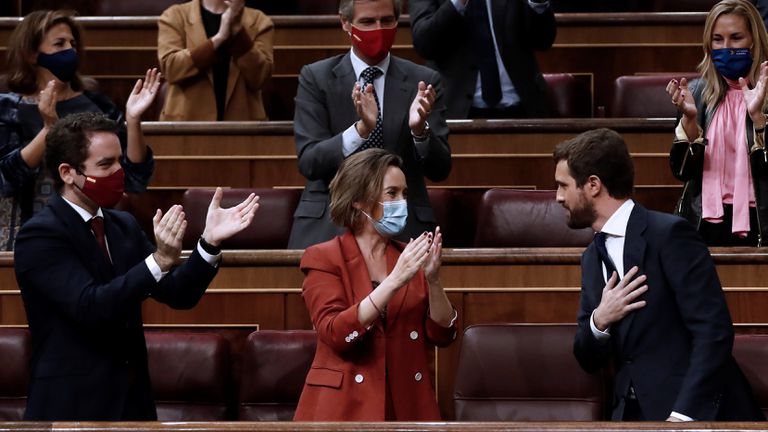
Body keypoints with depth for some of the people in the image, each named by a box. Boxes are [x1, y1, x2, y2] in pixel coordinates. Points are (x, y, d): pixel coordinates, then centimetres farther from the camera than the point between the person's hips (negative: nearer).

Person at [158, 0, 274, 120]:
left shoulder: (258, 21, 8)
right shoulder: (175, 16, 5)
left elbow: (259, 77, -5)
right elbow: (170, 68, -11)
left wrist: (237, 29, -15)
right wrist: (219, 37, -17)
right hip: (187, 122, -1)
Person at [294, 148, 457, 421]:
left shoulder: (410, 258, 9)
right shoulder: (323, 258, -3)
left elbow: (443, 335, 3)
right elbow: (335, 334, -16)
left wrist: (433, 280, -12)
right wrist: (395, 281, -22)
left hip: (407, 406, 3)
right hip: (346, 407, -3)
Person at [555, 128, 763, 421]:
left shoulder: (670, 235, -9)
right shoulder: (593, 257, 13)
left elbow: (714, 331, -14)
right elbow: (589, 360, 14)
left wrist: (683, 415, -21)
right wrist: (599, 320, -7)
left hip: (697, 411, -6)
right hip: (633, 413, 6)